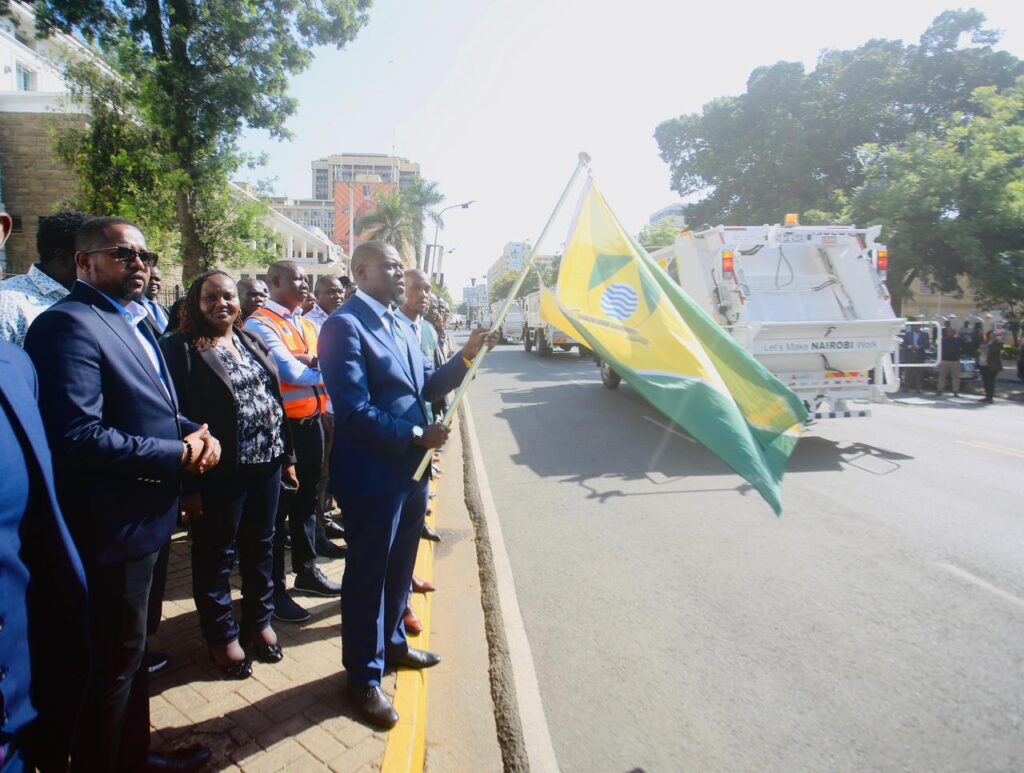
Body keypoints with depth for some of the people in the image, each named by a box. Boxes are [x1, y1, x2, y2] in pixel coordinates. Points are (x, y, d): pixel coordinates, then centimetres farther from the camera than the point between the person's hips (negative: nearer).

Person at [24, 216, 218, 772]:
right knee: (113, 664, 7)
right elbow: (79, 437, -29)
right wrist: (179, 453, -20)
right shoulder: (68, 324, -19)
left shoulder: (132, 321, 12)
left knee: (129, 654, 24)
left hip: (141, 520, 10)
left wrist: (195, 432, -3)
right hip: (110, 531, -10)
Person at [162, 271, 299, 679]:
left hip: (266, 463, 6)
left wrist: (287, 455, 10)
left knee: (261, 546, 17)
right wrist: (188, 483, -16)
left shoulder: (253, 342, 11)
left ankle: (259, 621, 35)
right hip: (219, 472, -5)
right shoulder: (181, 348, -8)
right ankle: (222, 635, 28)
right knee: (216, 554, 10)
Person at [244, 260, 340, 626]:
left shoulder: (308, 325, 13)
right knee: (278, 506, 3)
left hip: (311, 420, 8)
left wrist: (314, 361, -19)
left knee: (306, 499, 19)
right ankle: (275, 588, 16)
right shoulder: (260, 325, -12)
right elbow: (292, 373, -21)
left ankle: (307, 570, 35)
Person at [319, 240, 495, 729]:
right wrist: (417, 436, -20)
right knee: (368, 575, 7)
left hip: (410, 470, 9)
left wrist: (465, 357, -3)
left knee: (399, 566, 23)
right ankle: (364, 676, 26)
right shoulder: (345, 326, -16)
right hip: (373, 475, -8)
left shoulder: (399, 325, 12)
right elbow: (355, 411, -23)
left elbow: (426, 386, 12)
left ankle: (391, 641, 45)